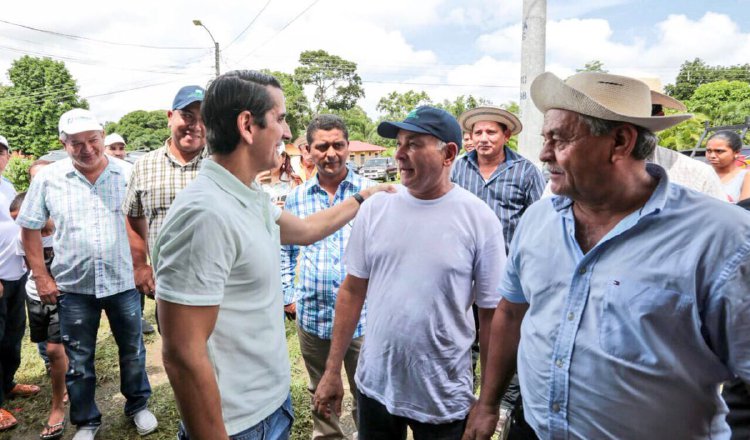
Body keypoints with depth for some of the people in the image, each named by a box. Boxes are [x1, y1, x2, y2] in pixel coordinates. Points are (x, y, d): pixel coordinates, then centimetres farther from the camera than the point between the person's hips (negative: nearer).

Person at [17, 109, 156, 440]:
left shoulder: (128, 174, -7)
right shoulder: (47, 178, -5)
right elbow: (30, 229, 3)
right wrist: (41, 277, 0)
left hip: (123, 281, 0)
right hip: (73, 286, 1)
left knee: (132, 349, 15)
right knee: (79, 360, 14)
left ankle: (138, 405, 36)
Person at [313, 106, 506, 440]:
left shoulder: (480, 219, -11)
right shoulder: (374, 209, -4)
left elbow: (491, 314, -6)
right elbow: (352, 291, 2)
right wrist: (332, 371, 3)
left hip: (445, 400, -2)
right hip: (374, 386, 3)